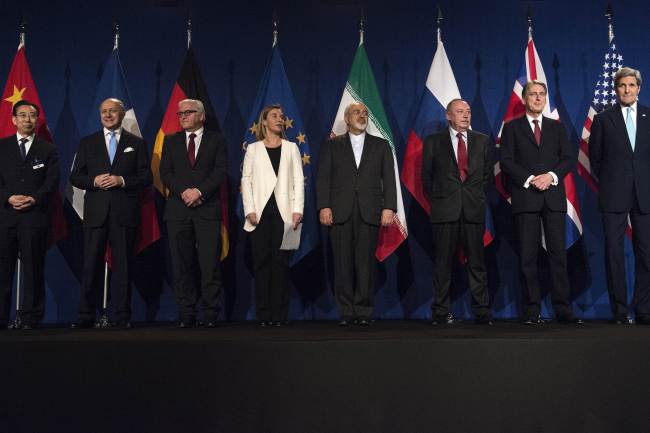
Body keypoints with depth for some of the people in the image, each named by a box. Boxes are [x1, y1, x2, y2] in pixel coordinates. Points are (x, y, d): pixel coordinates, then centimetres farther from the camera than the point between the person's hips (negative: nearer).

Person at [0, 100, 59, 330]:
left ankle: (30, 317, 4)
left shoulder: (48, 149, 11)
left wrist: (34, 199, -13)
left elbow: (52, 182, 2)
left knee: (33, 267, -1)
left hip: (35, 214, -1)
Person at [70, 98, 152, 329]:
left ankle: (122, 315, 7)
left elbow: (146, 177, 4)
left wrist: (122, 180, -11)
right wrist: (94, 181, -9)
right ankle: (87, 315, 7)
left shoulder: (136, 143, 10)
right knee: (91, 264, 0)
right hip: (96, 212, 1)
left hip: (125, 212, -1)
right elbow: (75, 176, 9)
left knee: (123, 264, 1)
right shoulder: (87, 143, 14)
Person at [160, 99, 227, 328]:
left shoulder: (216, 139, 10)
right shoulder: (171, 141, 17)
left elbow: (220, 171, -1)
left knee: (210, 263, -6)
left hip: (207, 208, -2)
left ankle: (210, 314, 0)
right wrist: (183, 192, -9)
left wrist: (199, 191, -13)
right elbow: (165, 173, 7)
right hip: (178, 208, 2)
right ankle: (186, 315, 6)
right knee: (182, 264, 1)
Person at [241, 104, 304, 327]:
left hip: (284, 212, 0)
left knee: (280, 261, -2)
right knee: (261, 261, -1)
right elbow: (246, 179, 6)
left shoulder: (291, 148, 14)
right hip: (261, 212, 0)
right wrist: (250, 210, -6)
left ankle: (280, 314, 2)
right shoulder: (253, 149, 13)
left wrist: (298, 210, -5)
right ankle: (263, 313, 4)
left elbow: (298, 180, 7)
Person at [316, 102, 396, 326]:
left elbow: (389, 179, 7)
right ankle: (346, 312, 7)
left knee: (366, 262, -2)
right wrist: (324, 206, -6)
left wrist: (389, 207, -4)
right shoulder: (332, 145, 13)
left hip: (369, 212, 0)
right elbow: (323, 178, 6)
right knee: (343, 263, 0)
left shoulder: (381, 145, 14)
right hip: (340, 212, 0)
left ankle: (363, 311, 5)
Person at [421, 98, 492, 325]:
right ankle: (441, 312, 8)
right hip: (444, 211, -1)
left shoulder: (482, 141, 12)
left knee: (477, 262, 2)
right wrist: (436, 200, 6)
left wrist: (477, 196, 8)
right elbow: (426, 176, 10)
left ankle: (481, 311, 8)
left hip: (474, 210, 1)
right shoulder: (433, 141, 7)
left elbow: (487, 173, 16)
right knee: (443, 263, 1)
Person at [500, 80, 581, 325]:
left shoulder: (557, 127, 17)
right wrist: (530, 179, -12)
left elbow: (569, 158, 9)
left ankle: (563, 310, 2)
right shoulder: (512, 127, 10)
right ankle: (531, 311, 2)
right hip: (525, 197, -2)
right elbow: (506, 161, 0)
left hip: (554, 197, 2)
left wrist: (551, 176, -9)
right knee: (528, 257, -2)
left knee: (558, 254, -1)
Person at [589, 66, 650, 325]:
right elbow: (595, 157, 9)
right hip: (614, 196, -1)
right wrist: (608, 181, 5)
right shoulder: (603, 119, 6)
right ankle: (620, 311, 7)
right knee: (614, 252, 0)